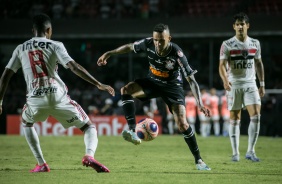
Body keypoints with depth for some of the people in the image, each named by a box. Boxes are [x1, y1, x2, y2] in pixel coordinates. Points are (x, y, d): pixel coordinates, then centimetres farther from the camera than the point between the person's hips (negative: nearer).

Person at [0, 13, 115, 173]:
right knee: (89, 126, 11)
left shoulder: (21, 49, 16)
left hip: (35, 100, 2)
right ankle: (89, 155, -21)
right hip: (58, 97, -2)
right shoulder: (55, 46, 6)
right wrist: (98, 84, -8)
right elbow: (74, 67, -7)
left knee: (26, 122, 35)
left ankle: (41, 164, 22)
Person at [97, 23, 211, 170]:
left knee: (182, 124, -15)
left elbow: (191, 80, -29)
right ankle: (132, 132, -30)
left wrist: (200, 103, -37)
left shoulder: (177, 54, -31)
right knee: (126, 90, -22)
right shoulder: (148, 44, -22)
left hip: (172, 86, -4)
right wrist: (108, 54, 4)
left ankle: (198, 161, -2)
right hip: (153, 82, 4)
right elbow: (129, 47, 1)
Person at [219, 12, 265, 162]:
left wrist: (262, 84, 13)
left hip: (250, 84, 2)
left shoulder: (255, 43, 7)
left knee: (256, 115, -12)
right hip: (234, 85, -2)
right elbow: (222, 65, -9)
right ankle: (235, 153, 8)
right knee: (234, 119, 1)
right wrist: (225, 80, -28)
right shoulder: (227, 45, -4)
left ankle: (250, 151, -6)